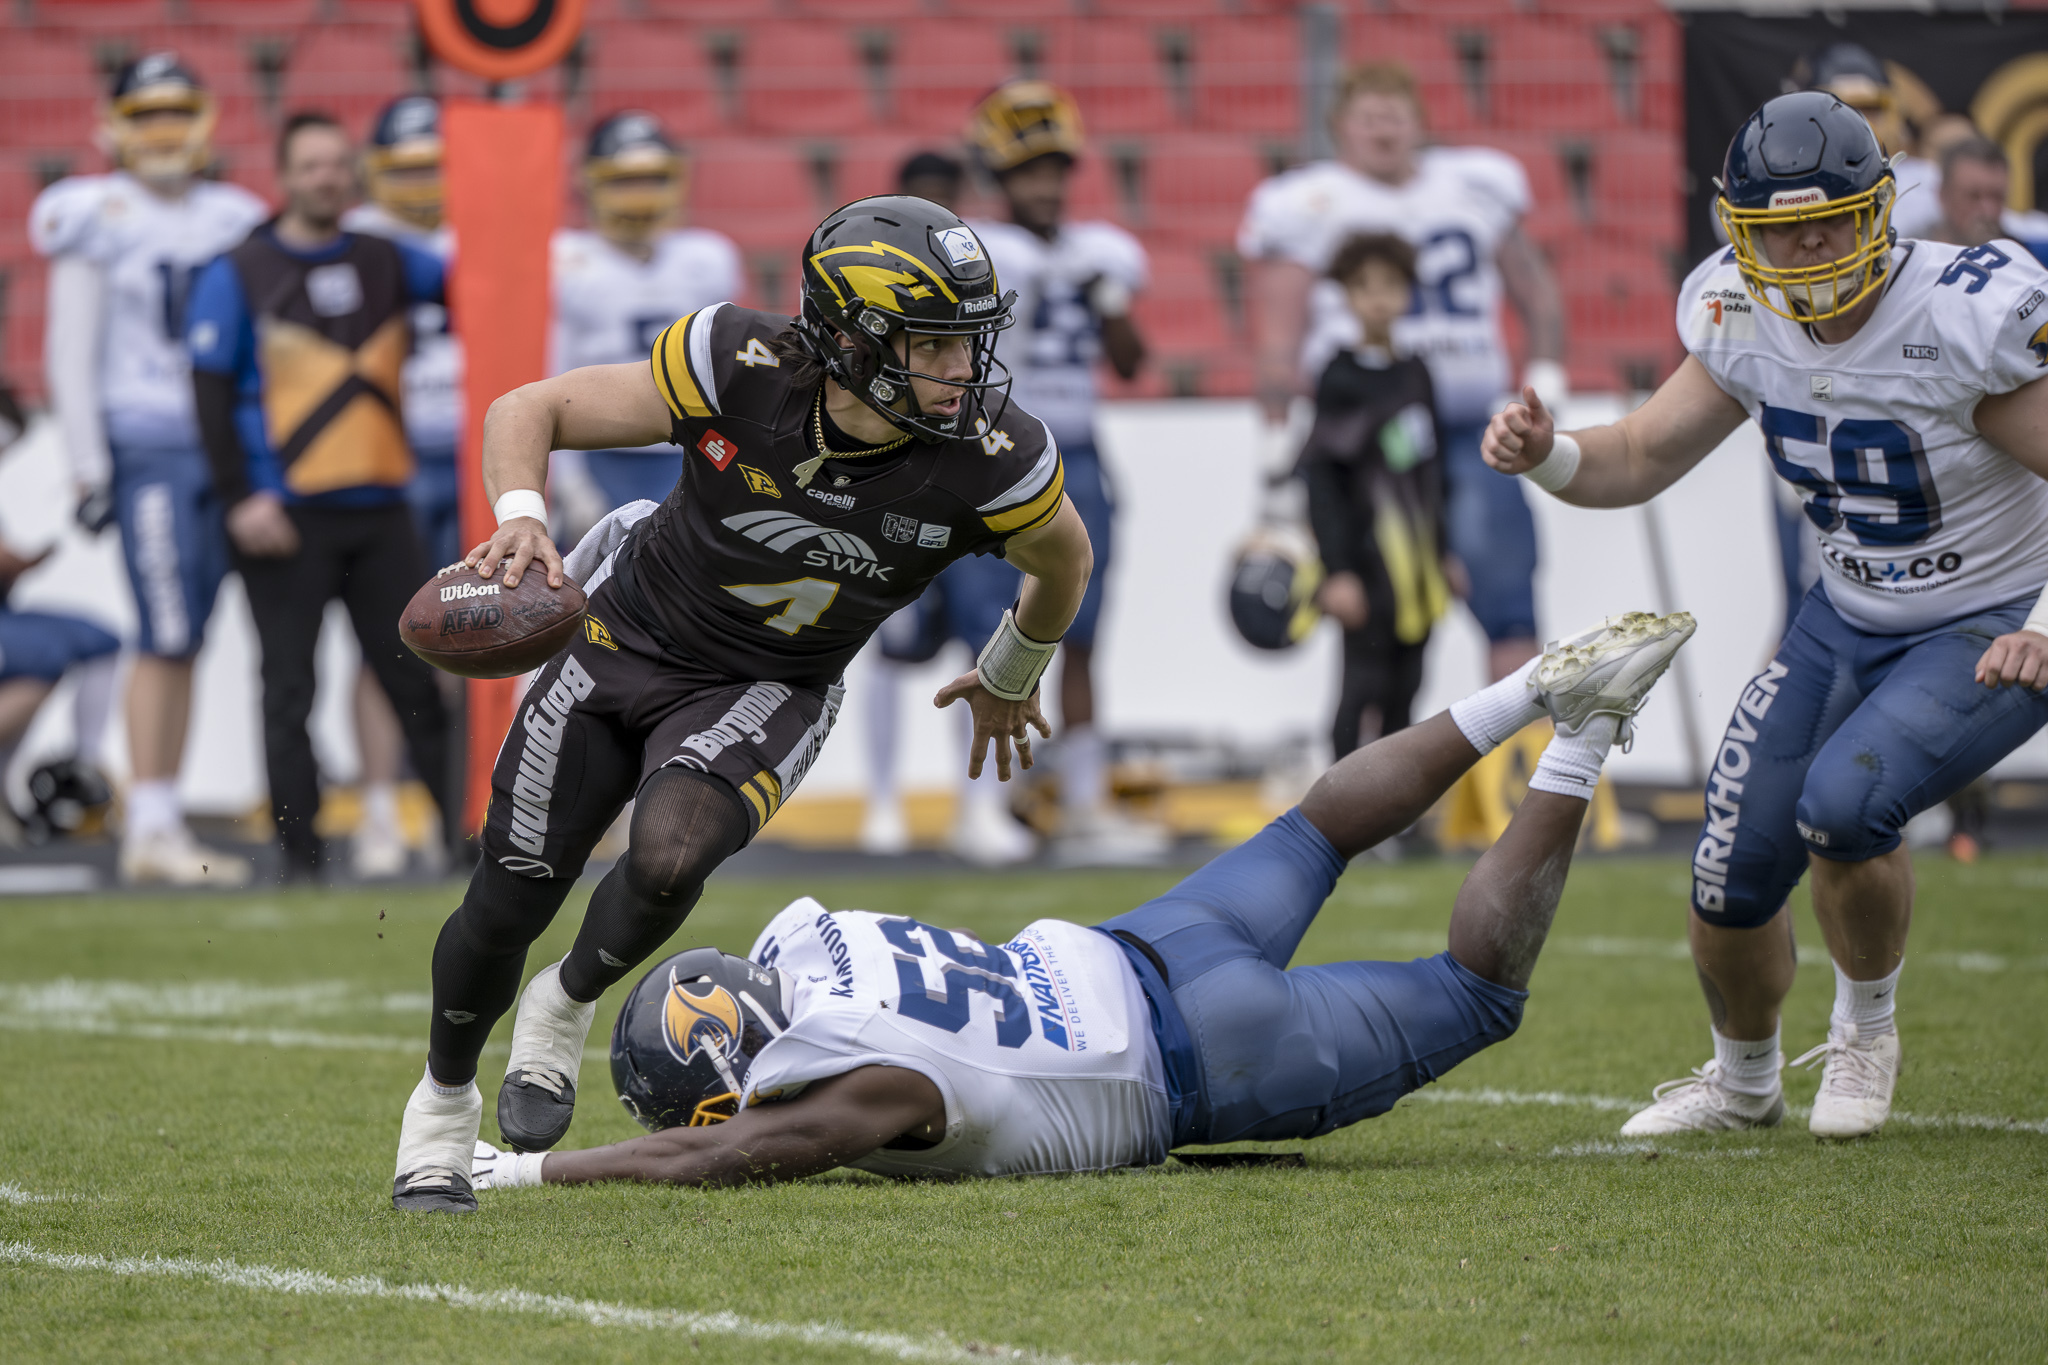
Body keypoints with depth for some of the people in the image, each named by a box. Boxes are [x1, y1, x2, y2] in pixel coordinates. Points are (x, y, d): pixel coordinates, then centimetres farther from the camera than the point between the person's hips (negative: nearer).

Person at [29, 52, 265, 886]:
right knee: (167, 636, -10)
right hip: (148, 447, -5)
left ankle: (160, 825, 10)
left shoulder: (231, 218, 13)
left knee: (183, 641, 6)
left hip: (226, 443, 5)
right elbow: (71, 354, -3)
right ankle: (149, 830, -7)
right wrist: (89, 467, -9)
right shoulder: (97, 219, -2)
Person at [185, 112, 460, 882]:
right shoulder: (239, 274, 0)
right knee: (290, 687, 0)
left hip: (379, 507, 3)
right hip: (285, 513, -3)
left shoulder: (386, 263, 12)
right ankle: (299, 852, 4)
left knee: (417, 675, 4)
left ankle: (464, 829, 9)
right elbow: (212, 392, -4)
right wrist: (241, 499, -12)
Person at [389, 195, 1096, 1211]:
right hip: (627, 633, 0)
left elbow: (1063, 558, 0)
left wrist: (1011, 676, 16)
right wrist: (520, 515, -36)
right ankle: (444, 1097, 34)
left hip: (765, 694, 0)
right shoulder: (740, 367, -28)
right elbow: (527, 412, -16)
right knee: (510, 896, 3)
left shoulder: (988, 460, -25)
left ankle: (565, 1007, 6)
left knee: (668, 860, -28)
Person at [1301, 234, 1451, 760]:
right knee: (1364, 684, -6)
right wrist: (1338, 572, -17)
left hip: (1419, 558, 7)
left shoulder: (1415, 374, 10)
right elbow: (1322, 478, -13)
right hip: (1369, 556, -7)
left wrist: (1444, 555, 18)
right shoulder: (1341, 380, -10)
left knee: (1405, 687, 10)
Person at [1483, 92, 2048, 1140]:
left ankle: (1866, 1029, 2)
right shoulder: (1745, 324, -8)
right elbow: (1642, 457, 2)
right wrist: (1546, 456, -20)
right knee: (1733, 877, 0)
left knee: (1843, 803, -29)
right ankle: (1743, 1082, 33)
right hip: (1849, 621, 6)